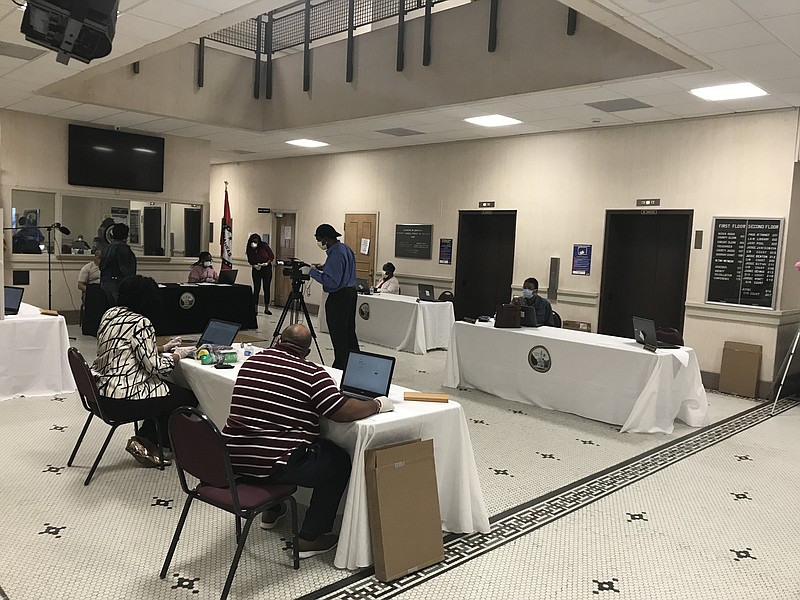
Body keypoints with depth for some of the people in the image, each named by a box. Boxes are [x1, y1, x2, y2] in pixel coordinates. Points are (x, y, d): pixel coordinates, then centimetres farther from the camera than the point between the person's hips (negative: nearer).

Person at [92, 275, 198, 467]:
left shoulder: (110, 313, 8)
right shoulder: (141, 323, -18)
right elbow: (154, 367, -18)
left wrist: (162, 348, 23)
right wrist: (176, 357, 0)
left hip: (102, 393, 10)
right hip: (122, 401, -10)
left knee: (170, 388, 24)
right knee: (189, 398, 4)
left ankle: (143, 440, 21)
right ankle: (144, 441, 15)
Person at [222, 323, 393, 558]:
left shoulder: (251, 361, 8)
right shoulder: (312, 374, -12)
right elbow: (343, 411, -15)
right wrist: (378, 405, 2)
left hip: (233, 457, 8)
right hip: (270, 466, -7)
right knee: (339, 462, 11)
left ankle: (271, 512, 42)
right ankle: (310, 539, 13)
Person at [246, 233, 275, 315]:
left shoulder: (264, 246, -16)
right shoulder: (249, 249, -10)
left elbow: (272, 256, -5)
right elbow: (250, 260, 4)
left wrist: (267, 263, -19)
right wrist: (254, 265, -14)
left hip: (267, 269, -1)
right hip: (256, 269, 1)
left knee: (266, 289, 4)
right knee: (256, 289, -3)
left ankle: (266, 309, 15)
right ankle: (255, 309, 0)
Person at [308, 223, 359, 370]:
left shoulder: (335, 254, -22)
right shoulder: (346, 248, 10)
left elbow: (331, 282, -26)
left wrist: (312, 272, -18)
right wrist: (323, 268, 13)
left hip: (338, 298, -11)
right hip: (351, 293, 11)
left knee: (338, 336, -2)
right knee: (349, 332, 17)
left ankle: (340, 367, 4)